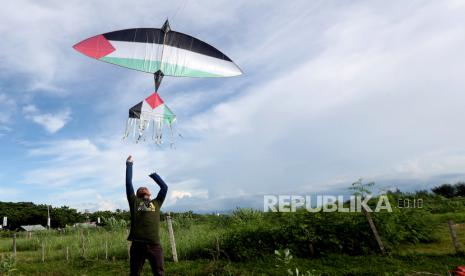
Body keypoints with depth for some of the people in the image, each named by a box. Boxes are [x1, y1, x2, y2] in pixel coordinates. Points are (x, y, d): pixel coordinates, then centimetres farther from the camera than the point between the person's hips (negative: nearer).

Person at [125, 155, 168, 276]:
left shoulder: (156, 203, 20)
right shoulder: (134, 202, 15)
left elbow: (164, 186, 24)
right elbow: (128, 183, 14)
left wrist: (152, 173, 34)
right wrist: (129, 165, 20)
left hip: (155, 245, 1)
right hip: (138, 244, -1)